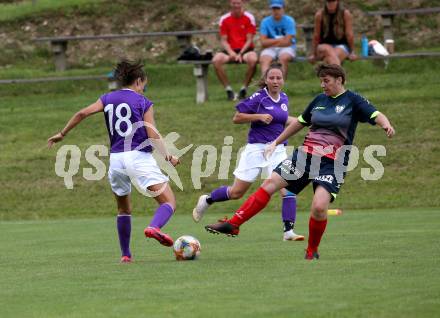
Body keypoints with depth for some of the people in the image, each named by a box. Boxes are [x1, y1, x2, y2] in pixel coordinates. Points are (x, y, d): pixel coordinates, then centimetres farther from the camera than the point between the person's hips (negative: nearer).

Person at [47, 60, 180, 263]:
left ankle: (125, 254, 21)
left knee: (123, 209, 24)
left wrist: (62, 134, 10)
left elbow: (82, 113, 1)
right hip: (139, 157, -5)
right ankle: (154, 227, -39)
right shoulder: (144, 103, 3)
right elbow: (153, 135, -7)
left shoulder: (107, 99, 13)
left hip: (116, 159, 5)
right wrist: (168, 157, -1)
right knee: (169, 202, -9)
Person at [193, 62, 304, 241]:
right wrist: (259, 116, -20)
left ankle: (288, 231, -10)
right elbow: (236, 118, -10)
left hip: (278, 150, 4)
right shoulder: (258, 98, -11)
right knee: (236, 192, 5)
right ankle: (207, 200, 31)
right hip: (256, 149, -4)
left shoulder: (284, 99, 7)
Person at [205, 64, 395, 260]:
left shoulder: (352, 101, -2)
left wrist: (386, 124, -38)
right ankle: (233, 225, -1)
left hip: (332, 163, -5)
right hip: (306, 154, 5)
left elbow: (375, 115, -14)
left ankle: (312, 251, 2)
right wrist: (276, 142, 30)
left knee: (319, 207, -22)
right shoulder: (320, 100, 13)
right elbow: (300, 122, 25)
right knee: (271, 183, -5)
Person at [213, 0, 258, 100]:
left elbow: (249, 39, -3)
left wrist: (240, 53, -16)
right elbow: (223, 40, 3)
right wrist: (230, 52, -15)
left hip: (245, 49, -2)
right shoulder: (224, 19, 5)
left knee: (253, 59, -37)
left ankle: (244, 88, -17)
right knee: (216, 60, -30)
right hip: (230, 50, 2)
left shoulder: (249, 18, 0)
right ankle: (228, 89, -18)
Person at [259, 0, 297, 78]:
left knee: (284, 57, -36)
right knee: (263, 59, -31)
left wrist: (271, 42, -3)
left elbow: (287, 42, -10)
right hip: (270, 49, 2)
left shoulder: (289, 21, -2)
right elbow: (263, 42, -4)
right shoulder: (265, 22, 5)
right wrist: (280, 40, -7)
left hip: (286, 48, -2)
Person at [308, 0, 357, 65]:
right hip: (324, 45, 0)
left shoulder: (345, 14, -1)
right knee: (327, 49, -37)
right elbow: (316, 36, 6)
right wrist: (313, 54, 5)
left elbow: (349, 35, 0)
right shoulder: (319, 15, 2)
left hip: (341, 46, 0)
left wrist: (352, 52, 2)